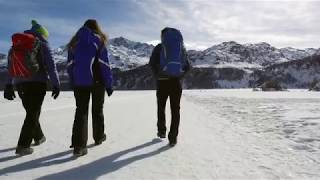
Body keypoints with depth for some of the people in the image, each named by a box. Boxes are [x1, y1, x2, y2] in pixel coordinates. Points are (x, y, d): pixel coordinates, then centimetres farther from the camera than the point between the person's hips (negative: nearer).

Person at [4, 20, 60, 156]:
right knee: (33, 114, -1)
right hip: (37, 83, -6)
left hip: (20, 84, 6)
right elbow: (50, 65, -10)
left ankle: (38, 137, 33)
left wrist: (9, 85, 14)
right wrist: (56, 84, -8)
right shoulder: (42, 44, -2)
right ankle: (23, 146, -4)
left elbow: (11, 65, 13)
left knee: (31, 112, 19)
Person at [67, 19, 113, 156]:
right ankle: (99, 137, 27)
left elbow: (70, 65, 9)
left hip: (79, 82, 3)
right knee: (97, 110, 12)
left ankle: (78, 145, -7)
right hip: (97, 81, -2)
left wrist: (72, 83, 13)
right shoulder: (98, 40, 0)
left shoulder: (74, 42, 12)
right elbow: (104, 64, -6)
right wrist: (109, 84, -3)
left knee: (81, 111, 3)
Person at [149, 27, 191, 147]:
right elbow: (187, 66, 7)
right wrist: (179, 76, 11)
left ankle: (162, 131, 28)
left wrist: (157, 75, 3)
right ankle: (173, 138, 4)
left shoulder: (159, 47, 2)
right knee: (175, 110, 5)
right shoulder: (182, 47, 10)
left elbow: (152, 63, -9)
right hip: (176, 82, 1)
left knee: (161, 107, 18)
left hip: (162, 82, -1)